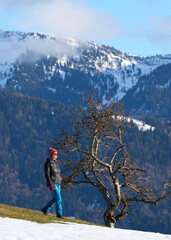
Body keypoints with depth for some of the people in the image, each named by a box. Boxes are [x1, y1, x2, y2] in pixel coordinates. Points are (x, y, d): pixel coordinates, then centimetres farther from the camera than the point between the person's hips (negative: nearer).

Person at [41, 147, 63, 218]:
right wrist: (50, 184, -22)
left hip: (58, 183, 8)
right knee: (58, 198, -14)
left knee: (55, 199, 10)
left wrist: (59, 185, 21)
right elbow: (47, 174, -13)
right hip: (52, 183, -8)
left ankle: (45, 209, 24)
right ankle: (59, 214, -10)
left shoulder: (56, 162, 17)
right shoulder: (48, 163, -7)